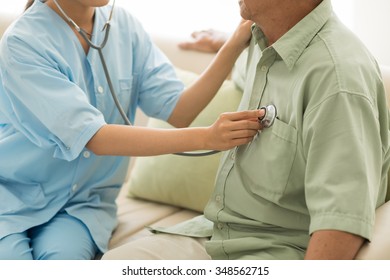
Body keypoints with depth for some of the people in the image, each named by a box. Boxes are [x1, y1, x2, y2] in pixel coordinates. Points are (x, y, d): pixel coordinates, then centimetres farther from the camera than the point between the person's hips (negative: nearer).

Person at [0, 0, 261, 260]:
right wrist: (206, 137, -33)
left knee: (62, 257, -25)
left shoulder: (124, 26, -3)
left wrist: (234, 46, -21)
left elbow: (177, 111, -9)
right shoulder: (22, 41, -19)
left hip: (83, 202, 3)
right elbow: (95, 138, -27)